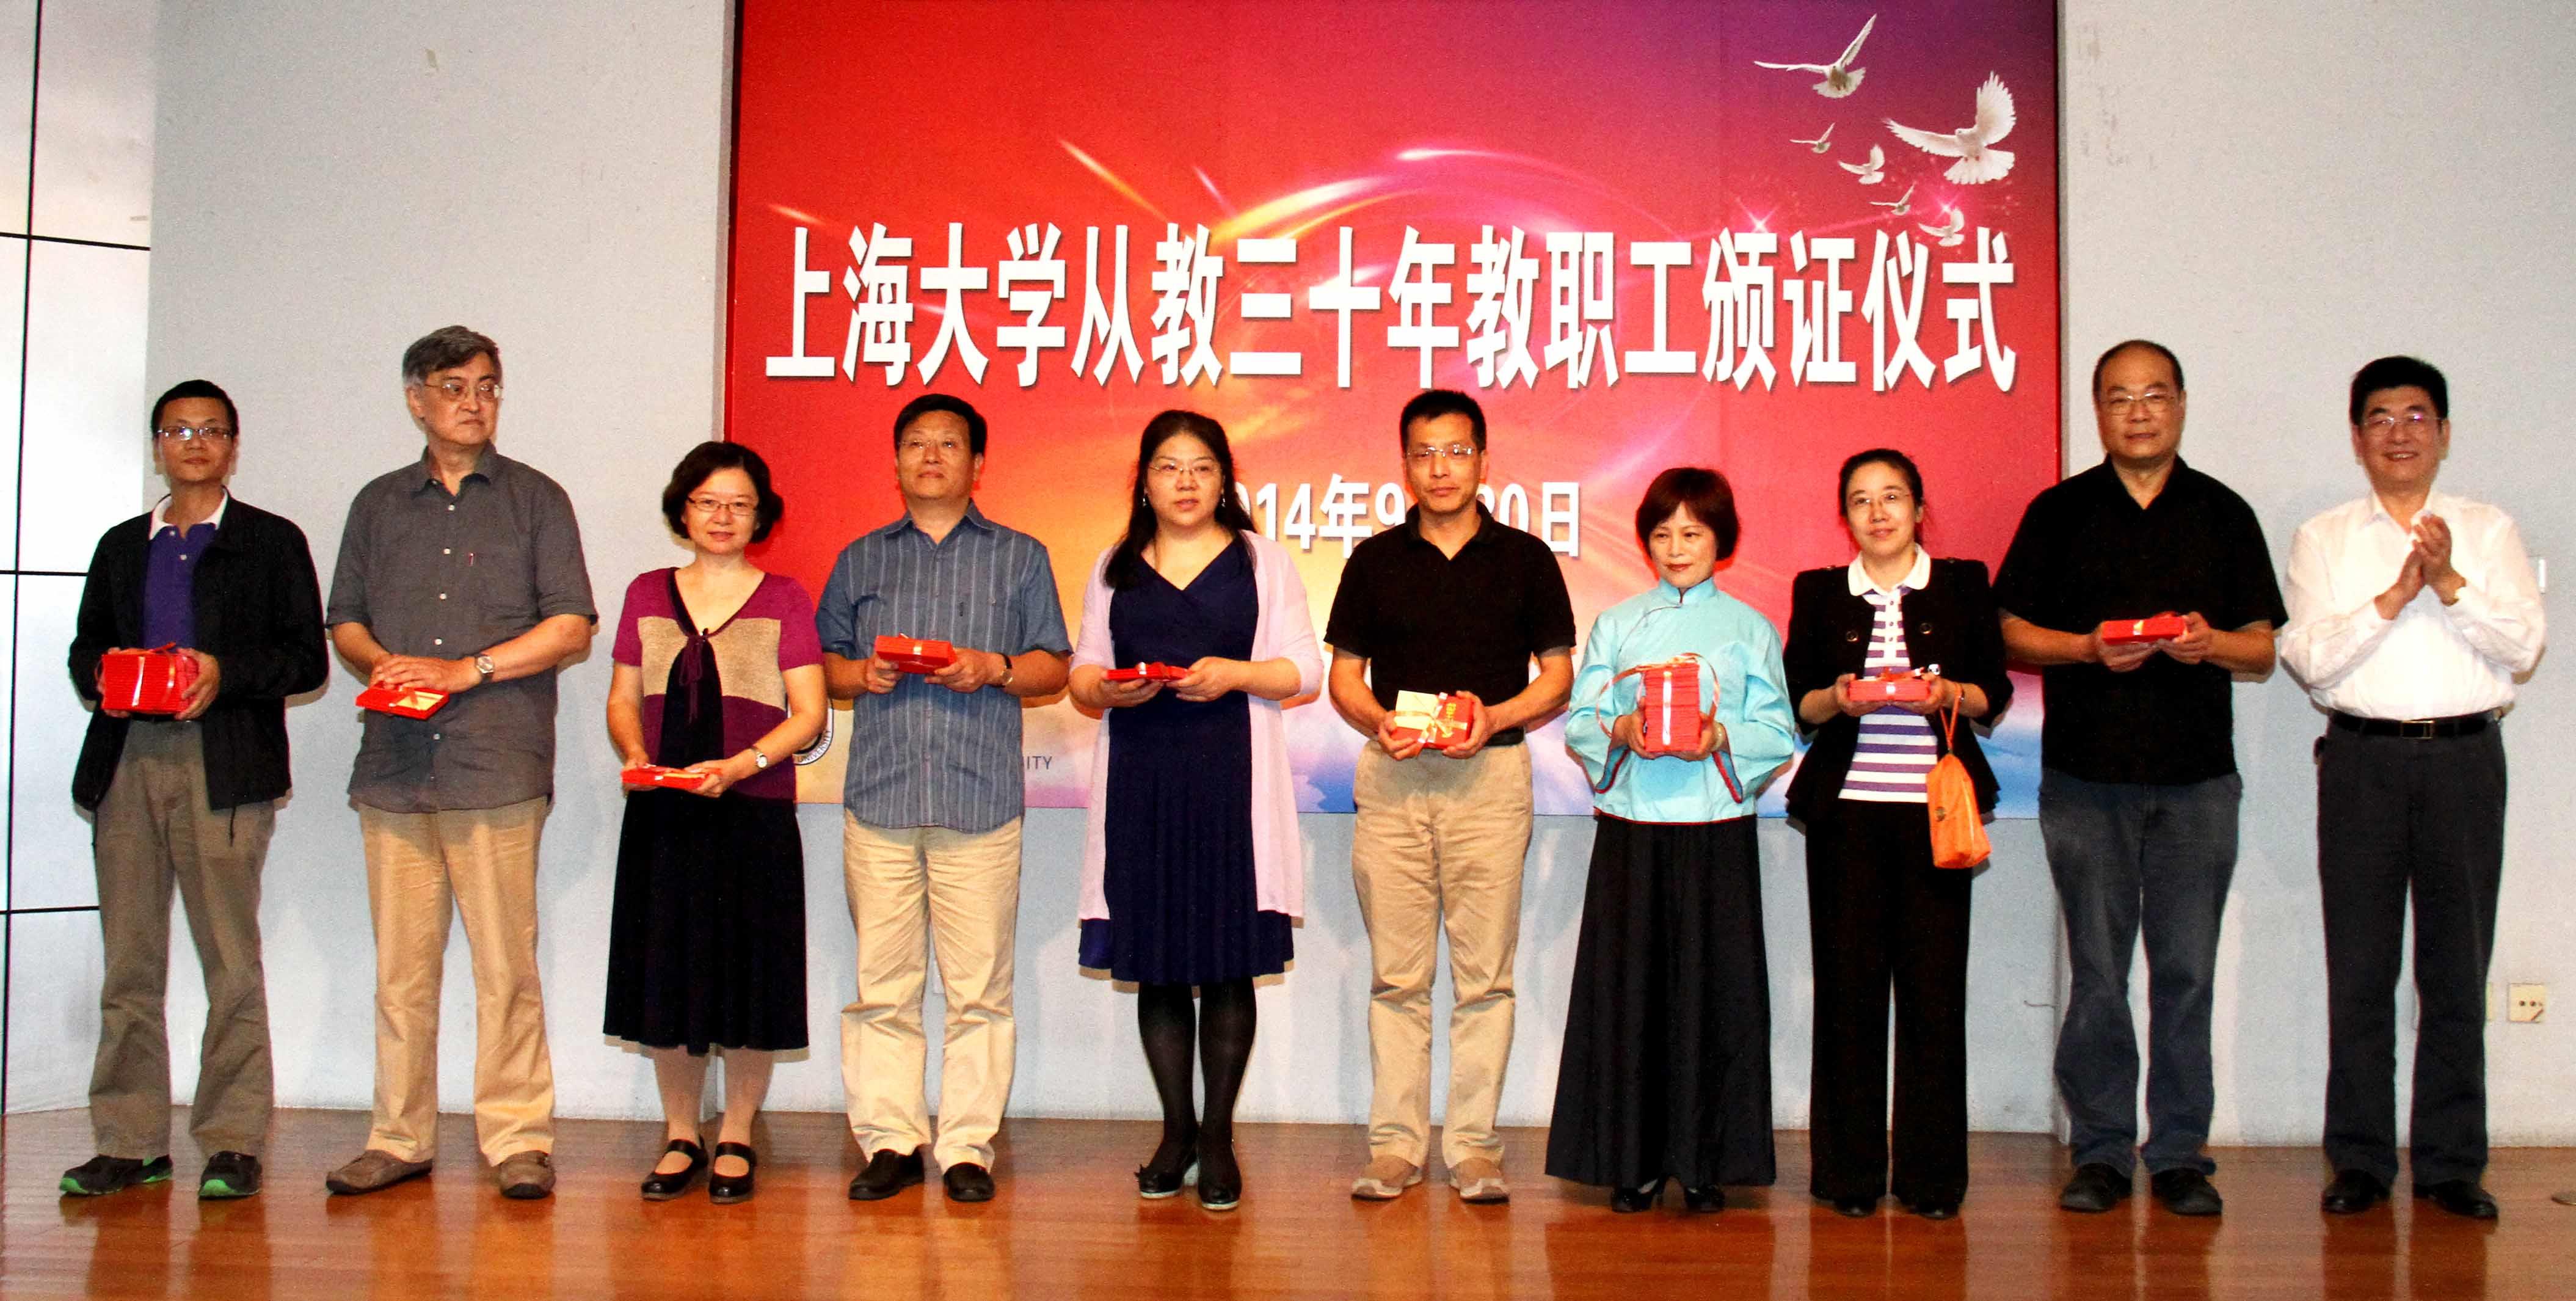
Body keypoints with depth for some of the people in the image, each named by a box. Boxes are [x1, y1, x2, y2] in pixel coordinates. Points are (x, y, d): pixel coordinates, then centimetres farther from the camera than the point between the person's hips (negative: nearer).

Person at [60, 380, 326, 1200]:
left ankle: (232, 1143, -2)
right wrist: (101, 677, 0)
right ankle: (130, 1142, 10)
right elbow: (86, 645, 23)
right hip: (127, 762, 4)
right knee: (129, 960, 3)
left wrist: (226, 673, -13)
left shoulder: (273, 543, 11)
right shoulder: (122, 547, 23)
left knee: (230, 960, -7)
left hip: (223, 768, -4)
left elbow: (306, 659, 4)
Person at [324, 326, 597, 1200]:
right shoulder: (379, 505, 20)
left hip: (497, 765, -3)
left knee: (505, 964, -5)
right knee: (400, 965, 3)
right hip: (394, 763, 3)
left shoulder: (535, 500, 9)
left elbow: (572, 627, 1)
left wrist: (467, 670, -8)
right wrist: (379, 662, -2)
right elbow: (344, 620, 20)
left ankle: (518, 1138, 2)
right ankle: (400, 1138, 12)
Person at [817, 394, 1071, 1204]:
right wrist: (862, 675, -3)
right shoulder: (861, 560, 18)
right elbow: (824, 666, 18)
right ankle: (889, 1141, 9)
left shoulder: (1020, 558, 13)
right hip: (879, 796, 2)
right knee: (881, 984, 1)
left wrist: (994, 668, -9)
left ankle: (968, 1146, 5)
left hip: (980, 800, -2)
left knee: (979, 986, -3)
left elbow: (1053, 667, 9)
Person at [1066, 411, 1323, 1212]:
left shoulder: (1261, 560, 9)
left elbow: (1305, 668, 4)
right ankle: (1176, 1131, 16)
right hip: (1140, 780, 2)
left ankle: (1218, 1137, 8)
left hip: (1231, 778, -2)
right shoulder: (1115, 568, 16)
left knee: (1228, 963, -3)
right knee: (1155, 965, 3)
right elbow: (1082, 673, 14)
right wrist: (1109, 688, -9)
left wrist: (1234, 673, -14)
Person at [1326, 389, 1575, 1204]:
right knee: (1396, 973, 3)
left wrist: (1494, 718, -11)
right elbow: (1344, 676, 11)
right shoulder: (1374, 561, 10)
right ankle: (1396, 1143, 10)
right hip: (1392, 776, 1)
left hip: (1491, 774, -1)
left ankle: (1474, 1144, 9)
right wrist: (1379, 723, -10)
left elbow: (1558, 676, 7)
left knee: (1484, 974, 1)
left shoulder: (1525, 558, 7)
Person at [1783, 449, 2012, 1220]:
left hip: (1932, 807, 0)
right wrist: (1838, 700, -12)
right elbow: (1794, 703, 8)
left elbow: (1995, 692, 8)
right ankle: (1849, 1172, 10)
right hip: (1846, 808, 0)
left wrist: (1950, 694, -12)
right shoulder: (1819, 593, 10)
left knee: (1934, 984, -1)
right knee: (1849, 983, 0)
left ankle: (1932, 1174, 8)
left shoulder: (1963, 585, 10)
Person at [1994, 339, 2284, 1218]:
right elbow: (2012, 634, 5)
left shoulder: (2223, 514, 10)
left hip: (2197, 779, 1)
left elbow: (2264, 648, 9)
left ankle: (2179, 1153, 13)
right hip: (2086, 778, -1)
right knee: (2097, 973, 4)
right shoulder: (2059, 512, 7)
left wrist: (2212, 643, -12)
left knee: (2187, 972, 3)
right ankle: (2101, 1151, 13)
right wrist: (2089, 648, -13)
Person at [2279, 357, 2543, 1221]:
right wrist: (2393, 597, -13)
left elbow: (2524, 646, -1)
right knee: (2359, 966, 2)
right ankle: (2360, 1160, 10)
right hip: (2363, 758, 0)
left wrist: (2450, 583, -14)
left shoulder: (2489, 532, 11)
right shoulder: (2323, 540, 9)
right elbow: (2308, 657, -3)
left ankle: (2451, 1162, 12)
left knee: (2458, 964, 3)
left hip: (2465, 756, 1)